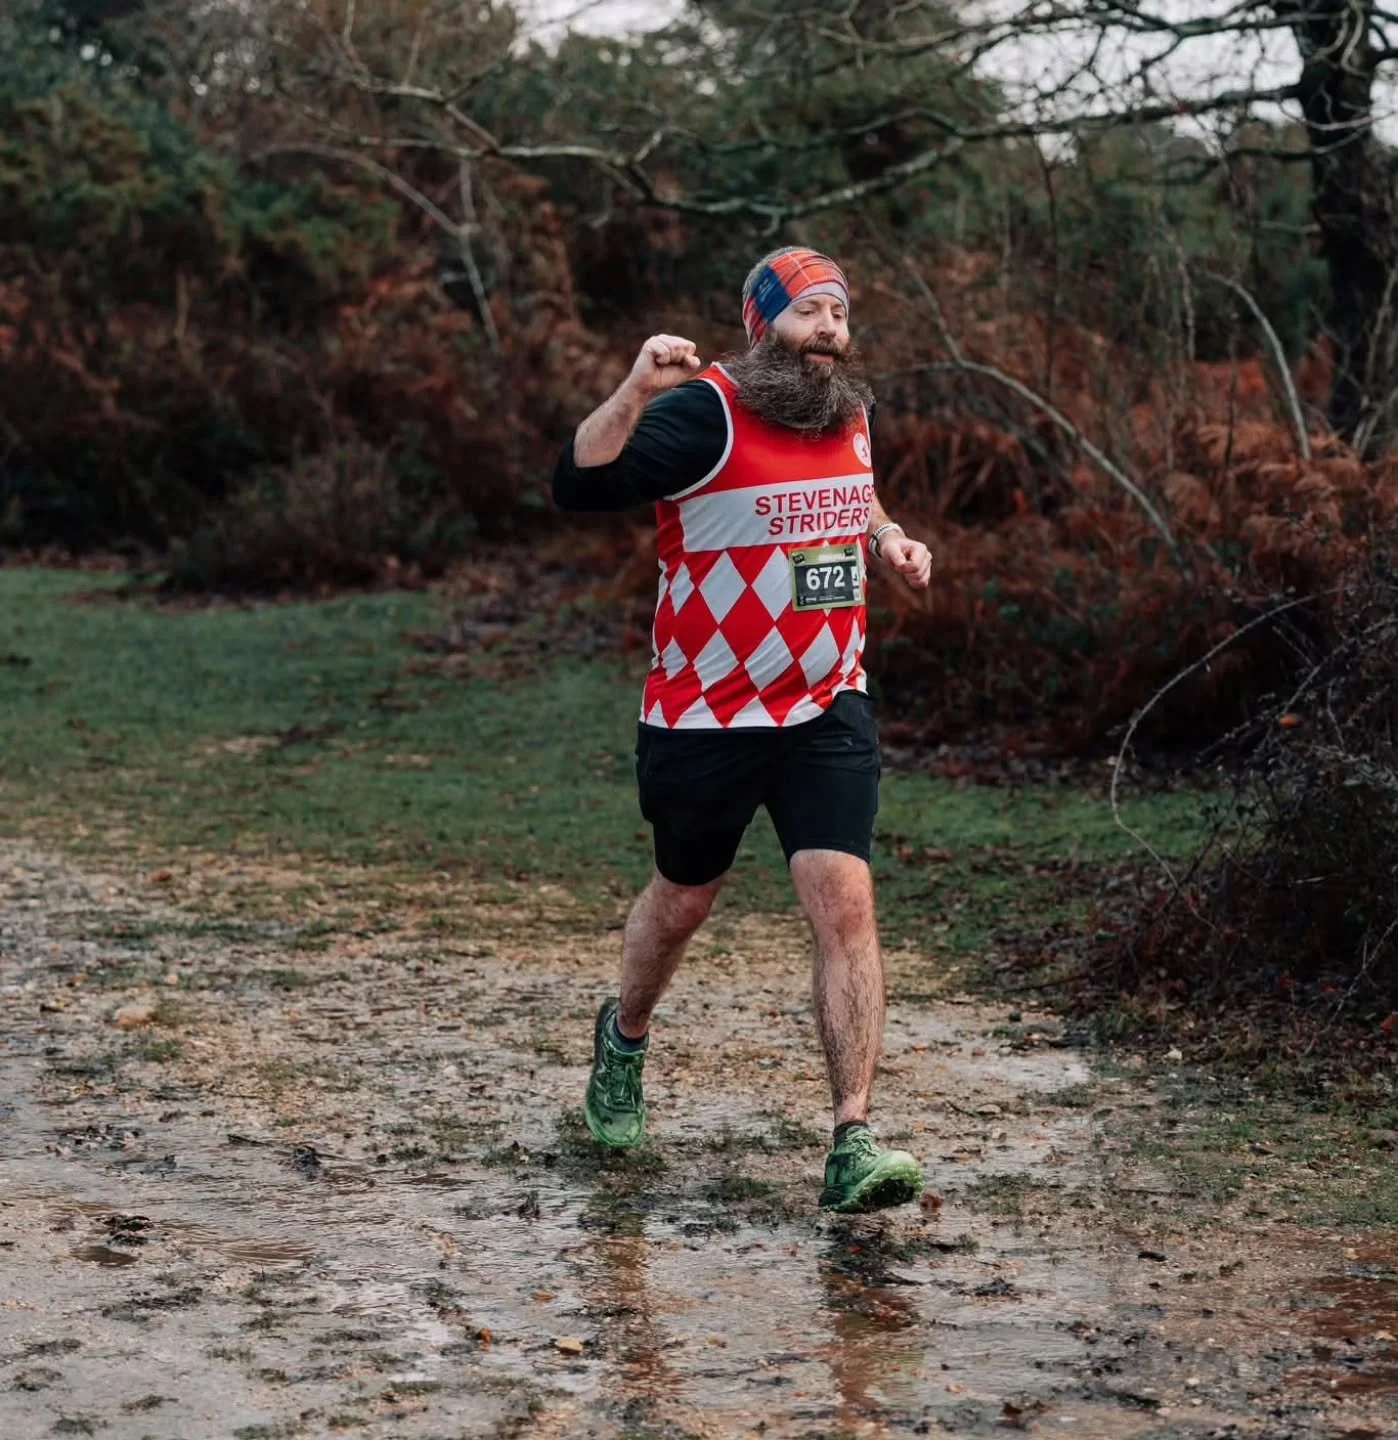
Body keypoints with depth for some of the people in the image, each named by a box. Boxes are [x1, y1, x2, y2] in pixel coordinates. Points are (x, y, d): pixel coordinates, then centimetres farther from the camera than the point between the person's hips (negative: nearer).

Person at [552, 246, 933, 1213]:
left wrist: (884, 537, 9)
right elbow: (581, 485, -28)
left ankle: (854, 1142, -13)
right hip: (705, 718, -3)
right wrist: (636, 394, -41)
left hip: (828, 713, 4)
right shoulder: (705, 413, -15)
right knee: (685, 898, 17)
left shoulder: (849, 411, 5)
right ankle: (626, 1036, 50)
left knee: (845, 904, -13)